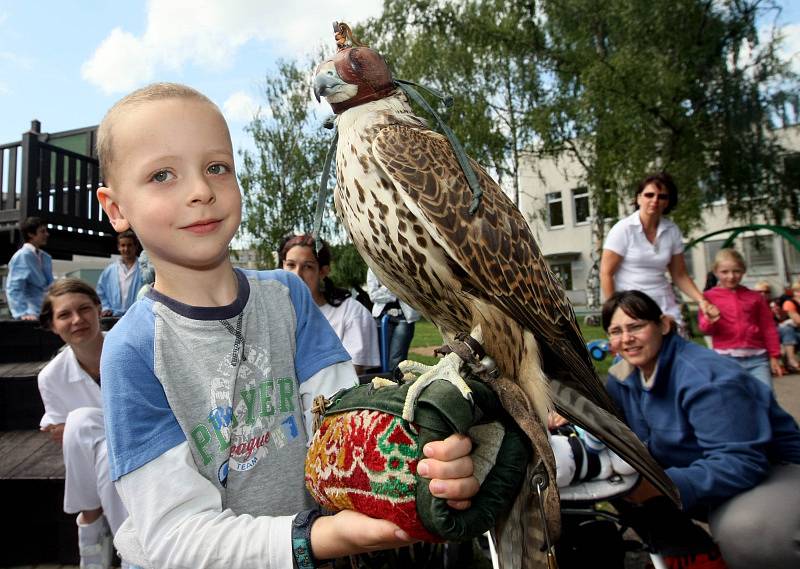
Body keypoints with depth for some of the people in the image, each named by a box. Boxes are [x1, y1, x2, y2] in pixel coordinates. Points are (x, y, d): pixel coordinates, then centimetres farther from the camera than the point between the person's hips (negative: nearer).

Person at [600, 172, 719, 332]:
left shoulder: (672, 231, 5)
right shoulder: (623, 229, -7)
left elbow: (679, 275, 12)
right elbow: (606, 274, -7)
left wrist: (702, 300, -3)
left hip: (665, 306, 4)